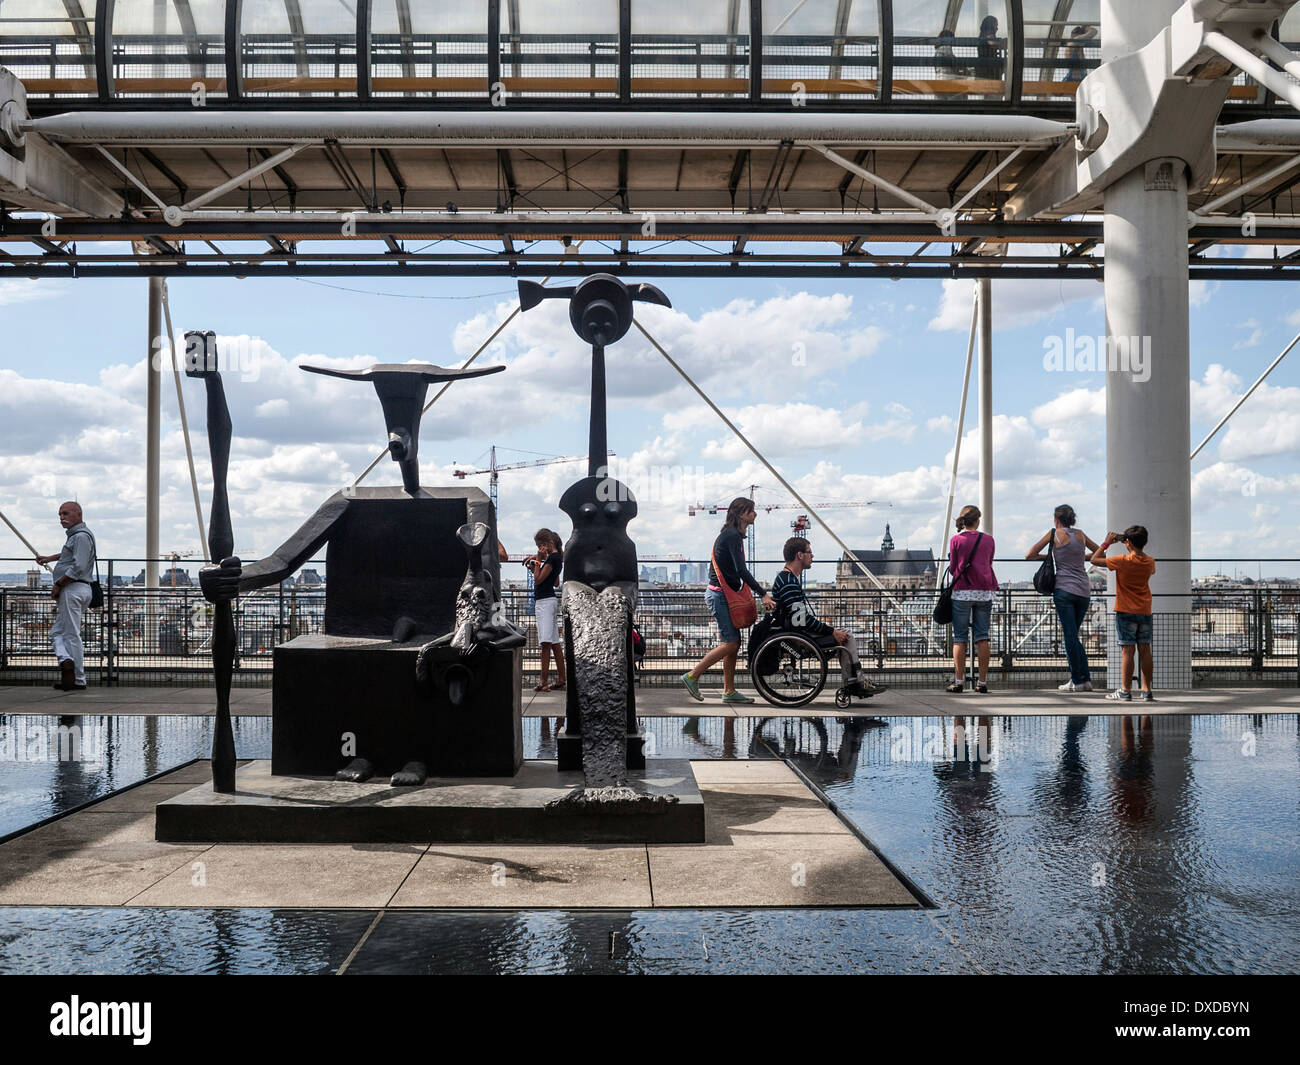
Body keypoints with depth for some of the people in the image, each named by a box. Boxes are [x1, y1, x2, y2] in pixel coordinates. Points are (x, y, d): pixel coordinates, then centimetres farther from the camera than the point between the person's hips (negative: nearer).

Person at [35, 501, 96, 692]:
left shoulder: (81, 536, -13)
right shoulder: (74, 535, 20)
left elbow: (78, 567, -24)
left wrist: (58, 585, -17)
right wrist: (50, 558, 42)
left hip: (73, 589, -10)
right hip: (73, 591, 10)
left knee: (72, 634, -9)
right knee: (57, 632, 9)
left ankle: (79, 681, -11)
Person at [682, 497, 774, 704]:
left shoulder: (733, 535, 15)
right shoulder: (732, 535, -16)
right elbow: (741, 570, -24)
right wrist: (763, 594, -26)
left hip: (725, 595, 10)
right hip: (719, 595, -10)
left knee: (734, 642, 9)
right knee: (730, 643, -10)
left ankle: (729, 691, 12)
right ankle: (692, 676, -2)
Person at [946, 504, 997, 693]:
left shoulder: (956, 540, -2)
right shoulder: (988, 540, 5)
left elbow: (952, 568, 2)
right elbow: (989, 564, 14)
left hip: (962, 591, -2)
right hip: (984, 591, 2)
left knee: (960, 637, 2)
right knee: (982, 637, 5)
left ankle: (958, 681, 0)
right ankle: (982, 682, 5)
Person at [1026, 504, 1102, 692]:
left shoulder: (1055, 534, -2)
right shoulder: (1080, 535, 11)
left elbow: (1029, 555, -1)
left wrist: (1048, 556, 14)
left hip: (1064, 590, -5)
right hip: (1084, 590, 5)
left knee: (1070, 636, -2)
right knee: (1073, 636, 14)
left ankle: (1077, 681, -1)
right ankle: (1086, 678, 10)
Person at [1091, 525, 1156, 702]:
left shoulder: (1123, 561, -14)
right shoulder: (1150, 562, 2)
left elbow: (1095, 559, -8)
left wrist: (1106, 543, 4)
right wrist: (1137, 548, 24)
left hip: (1126, 611, -5)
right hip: (1145, 611, 5)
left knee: (1127, 650, -4)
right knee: (1145, 650, 7)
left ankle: (1125, 691, -2)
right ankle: (1147, 691, 10)